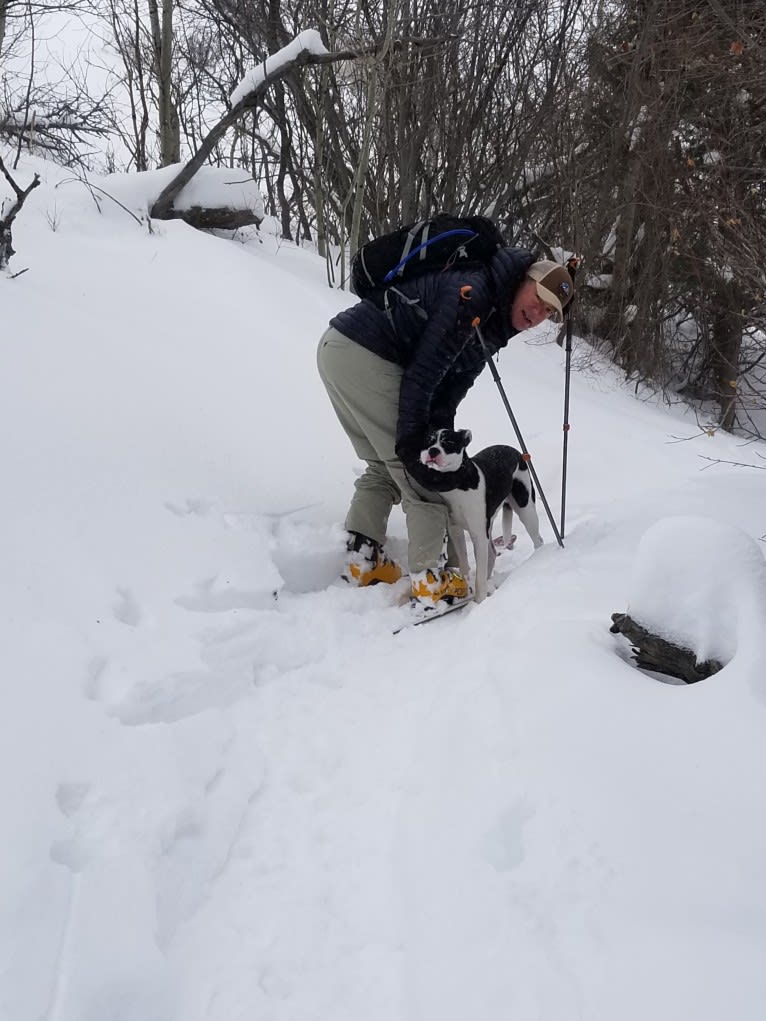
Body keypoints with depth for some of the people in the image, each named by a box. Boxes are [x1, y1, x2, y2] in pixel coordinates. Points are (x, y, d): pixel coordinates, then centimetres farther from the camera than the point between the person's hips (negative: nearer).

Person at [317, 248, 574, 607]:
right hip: (362, 352, -10)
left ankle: (362, 562, 20)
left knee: (384, 465, 18)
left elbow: (450, 389, 10)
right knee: (416, 468, -7)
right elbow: (425, 368, -20)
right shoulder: (472, 291, -16)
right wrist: (411, 436, -17)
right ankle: (431, 580, -4)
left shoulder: (492, 328, 14)